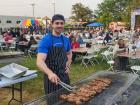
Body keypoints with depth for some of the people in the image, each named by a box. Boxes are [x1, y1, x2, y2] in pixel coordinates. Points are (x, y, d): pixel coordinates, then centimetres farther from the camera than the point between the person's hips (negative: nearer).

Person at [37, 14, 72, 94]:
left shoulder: (66, 40, 2)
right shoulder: (45, 40, -16)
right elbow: (40, 61, -28)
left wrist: (68, 66, 7)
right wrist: (50, 73, -45)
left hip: (64, 75, 6)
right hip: (52, 77, -5)